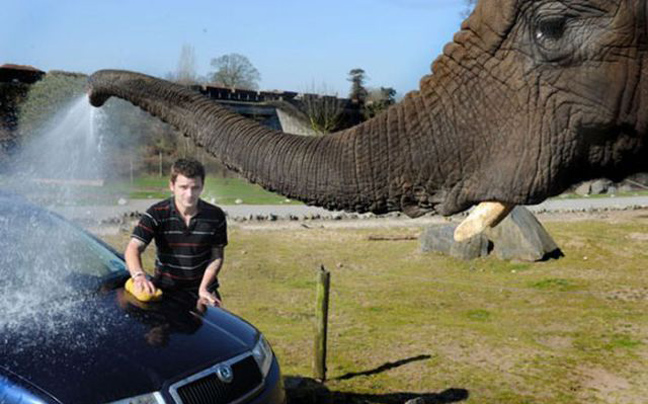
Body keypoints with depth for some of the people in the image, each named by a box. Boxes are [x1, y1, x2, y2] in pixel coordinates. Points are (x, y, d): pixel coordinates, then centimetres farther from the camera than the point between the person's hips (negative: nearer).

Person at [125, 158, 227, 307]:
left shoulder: (215, 216, -4)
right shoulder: (157, 214, -8)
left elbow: (217, 257, 3)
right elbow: (133, 248, -18)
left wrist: (204, 288, -11)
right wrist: (138, 275, -39)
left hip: (201, 291, 1)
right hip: (164, 290, -1)